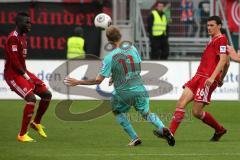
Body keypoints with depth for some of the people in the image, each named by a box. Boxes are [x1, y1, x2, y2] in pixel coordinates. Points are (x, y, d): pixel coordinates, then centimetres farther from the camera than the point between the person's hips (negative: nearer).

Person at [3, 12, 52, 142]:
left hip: (22, 73, 10)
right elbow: (14, 62, -21)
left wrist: (27, 74, 8)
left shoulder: (22, 36, 14)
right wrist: (26, 76, -17)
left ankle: (36, 122, 24)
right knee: (31, 98, -22)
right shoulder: (13, 38, -17)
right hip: (13, 74, -10)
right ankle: (22, 135, -15)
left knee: (47, 94, 5)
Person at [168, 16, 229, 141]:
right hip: (199, 76, 9)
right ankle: (170, 133, -10)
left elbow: (223, 60, -17)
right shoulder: (213, 40, 23)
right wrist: (221, 79, 35)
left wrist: (213, 77, -25)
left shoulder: (221, 39, -6)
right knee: (181, 103, -5)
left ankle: (219, 130, 14)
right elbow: (227, 63, 30)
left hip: (207, 80, -9)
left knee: (197, 112, -6)